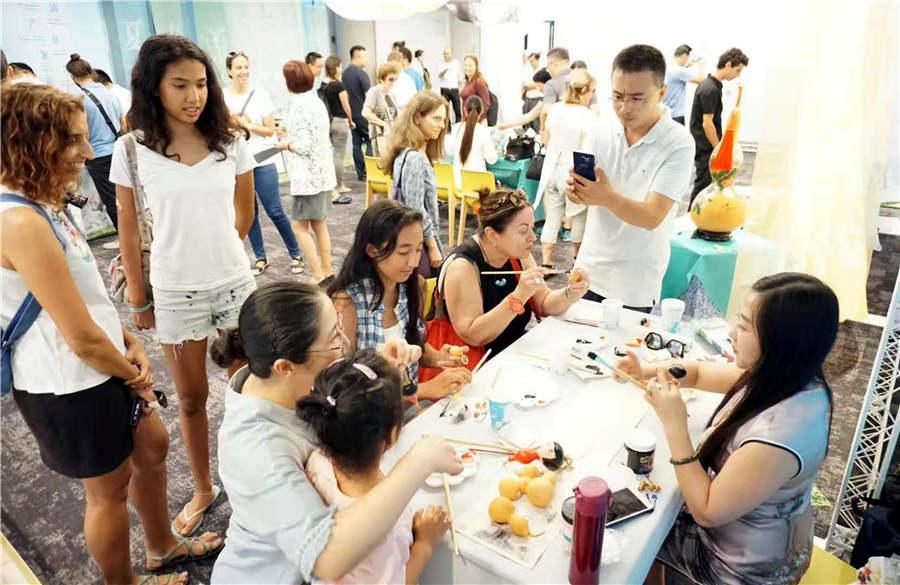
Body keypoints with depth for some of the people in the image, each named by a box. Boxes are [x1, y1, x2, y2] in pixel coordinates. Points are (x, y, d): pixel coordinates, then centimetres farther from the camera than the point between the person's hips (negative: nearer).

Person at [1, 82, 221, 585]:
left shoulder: (43, 205, 3)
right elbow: (83, 338, -26)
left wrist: (131, 342, 0)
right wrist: (135, 376, -9)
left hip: (104, 366, 9)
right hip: (71, 387, -9)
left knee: (152, 445, 24)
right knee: (109, 489, 13)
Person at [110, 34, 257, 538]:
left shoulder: (231, 141, -5)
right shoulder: (133, 150, -8)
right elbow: (130, 231, -1)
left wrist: (214, 249, 12)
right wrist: (138, 298, 2)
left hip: (235, 282, 1)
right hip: (175, 292, -1)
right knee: (192, 398, 14)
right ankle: (204, 489, 35)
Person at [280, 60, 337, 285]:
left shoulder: (300, 106, -16)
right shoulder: (315, 101, 12)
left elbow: (306, 146, -21)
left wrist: (287, 143, -4)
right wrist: (290, 132, 12)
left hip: (309, 175, -9)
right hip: (322, 172, 9)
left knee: (300, 226, -4)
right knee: (319, 224, 15)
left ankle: (320, 277, -4)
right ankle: (327, 271, 21)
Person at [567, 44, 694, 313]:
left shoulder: (678, 143, -13)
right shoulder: (601, 132, -2)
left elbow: (652, 217, -21)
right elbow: (582, 194, -7)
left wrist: (608, 198, -39)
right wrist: (577, 190, -32)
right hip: (589, 270, 4)